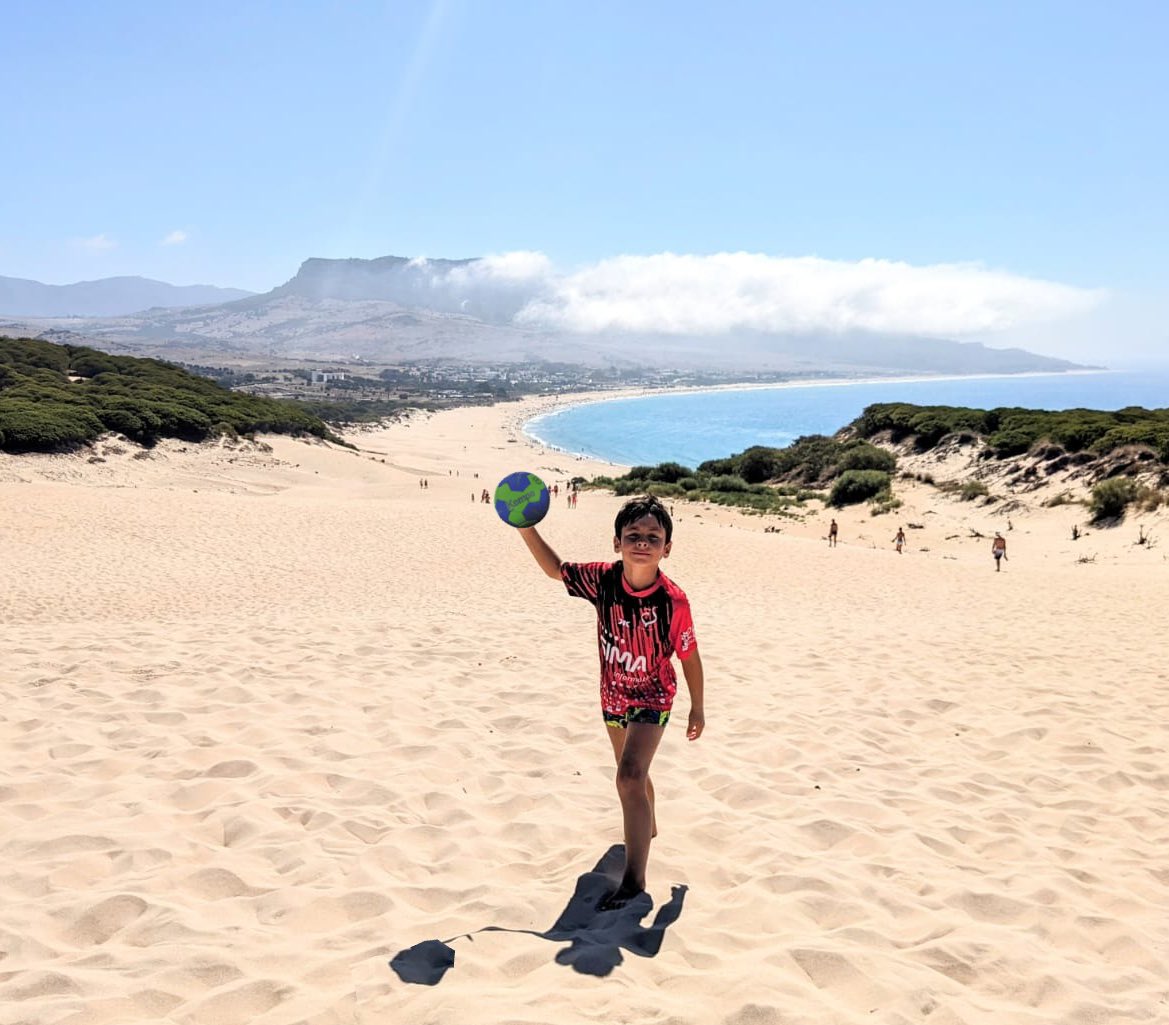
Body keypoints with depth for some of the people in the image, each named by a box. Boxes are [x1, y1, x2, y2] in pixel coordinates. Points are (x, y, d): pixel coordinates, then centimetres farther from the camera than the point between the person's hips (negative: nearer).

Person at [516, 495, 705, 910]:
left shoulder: (673, 600, -28)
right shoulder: (603, 579, -19)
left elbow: (689, 656, -15)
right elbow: (556, 569, -5)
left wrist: (698, 707, -3)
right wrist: (527, 530, -22)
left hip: (651, 699, -5)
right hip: (612, 695, 5)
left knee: (630, 777, -22)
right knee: (633, 772, 27)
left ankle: (634, 881, -16)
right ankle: (647, 827, 56)